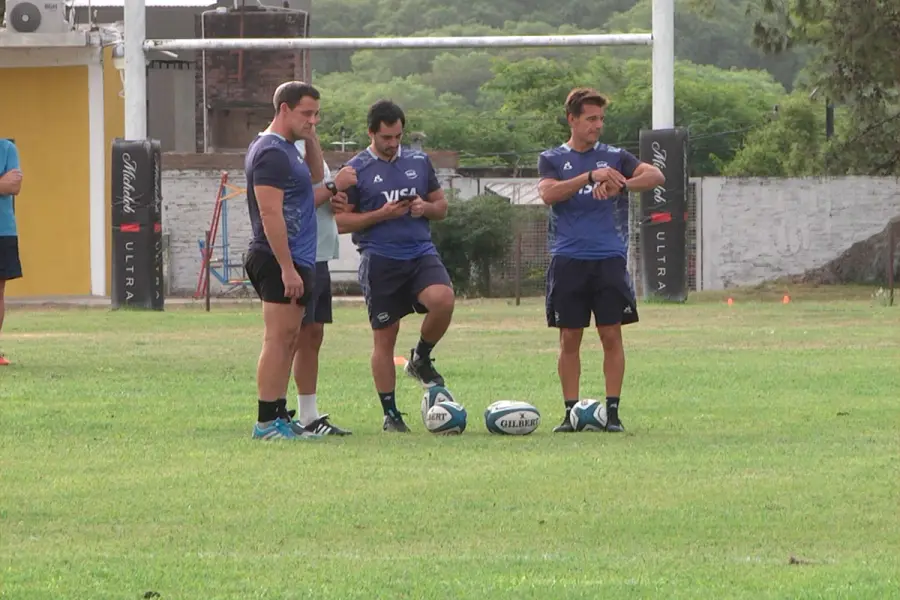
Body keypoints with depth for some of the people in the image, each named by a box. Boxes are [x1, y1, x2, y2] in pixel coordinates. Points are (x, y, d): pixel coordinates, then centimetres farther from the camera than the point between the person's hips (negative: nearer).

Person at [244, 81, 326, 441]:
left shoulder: (285, 149, 16)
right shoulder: (271, 153, -15)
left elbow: (316, 175, 31)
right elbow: (270, 214, -21)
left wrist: (311, 139, 15)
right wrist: (287, 269, -23)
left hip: (295, 260, 10)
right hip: (279, 261, -10)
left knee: (288, 340, 11)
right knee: (279, 338, -10)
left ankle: (279, 415, 13)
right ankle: (267, 422, -10)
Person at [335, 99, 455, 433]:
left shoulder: (419, 162, 13)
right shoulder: (356, 170, 1)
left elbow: (441, 206, 19)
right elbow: (340, 222, -1)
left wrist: (425, 208, -4)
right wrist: (381, 215, -13)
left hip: (421, 252, 3)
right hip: (380, 260, -3)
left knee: (443, 300, -27)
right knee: (384, 337, -1)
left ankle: (421, 360, 1)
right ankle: (390, 414, 9)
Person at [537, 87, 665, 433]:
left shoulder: (614, 157, 9)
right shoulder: (552, 159, 8)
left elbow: (656, 176, -5)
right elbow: (549, 193, -13)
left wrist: (620, 185, -22)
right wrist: (591, 177, -24)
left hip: (609, 258, 0)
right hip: (568, 259, 0)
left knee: (611, 335, -3)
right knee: (570, 338, 1)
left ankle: (612, 411, 0)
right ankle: (571, 412, 7)